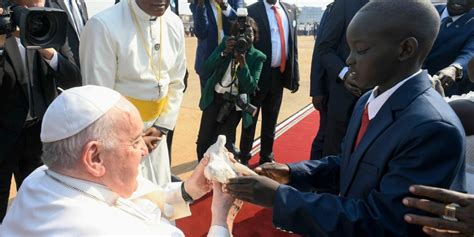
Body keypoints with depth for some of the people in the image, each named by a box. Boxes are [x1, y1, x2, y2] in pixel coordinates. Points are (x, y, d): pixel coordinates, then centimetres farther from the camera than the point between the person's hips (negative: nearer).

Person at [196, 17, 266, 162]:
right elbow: (206, 69, -9)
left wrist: (242, 63, -26)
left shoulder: (258, 57, -5)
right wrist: (225, 52, -21)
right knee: (203, 141, 3)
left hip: (235, 103, -2)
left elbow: (251, 87, -15)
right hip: (214, 97, 2)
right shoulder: (226, 44, -1)